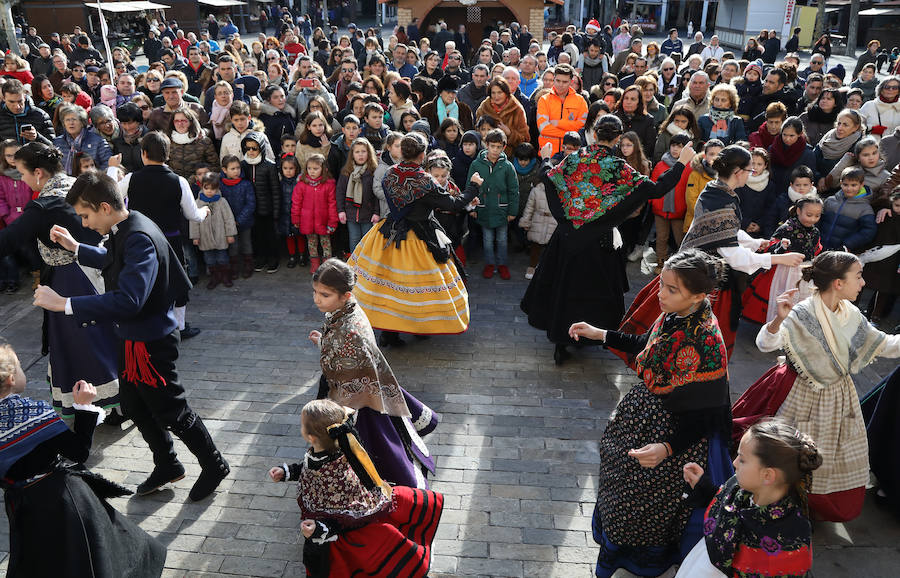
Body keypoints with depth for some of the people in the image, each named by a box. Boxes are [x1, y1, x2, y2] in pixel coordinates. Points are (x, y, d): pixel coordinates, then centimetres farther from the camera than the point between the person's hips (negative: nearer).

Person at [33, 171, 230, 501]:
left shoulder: (139, 239, -28)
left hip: (151, 341, -10)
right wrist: (75, 247, 14)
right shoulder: (125, 229, 3)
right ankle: (167, 466, 41)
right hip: (134, 337, 10)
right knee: (134, 407, 22)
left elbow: (128, 301, -37)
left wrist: (64, 304, -33)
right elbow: (114, 262, 25)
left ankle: (214, 466, 26)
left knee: (171, 411, 6)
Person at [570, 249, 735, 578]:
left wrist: (667, 448, -40)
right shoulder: (672, 316, -10)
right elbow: (645, 347, 10)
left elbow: (705, 415, -27)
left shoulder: (706, 344, -33)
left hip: (676, 427, -8)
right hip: (645, 409, 8)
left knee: (649, 496, 16)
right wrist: (599, 334, 8)